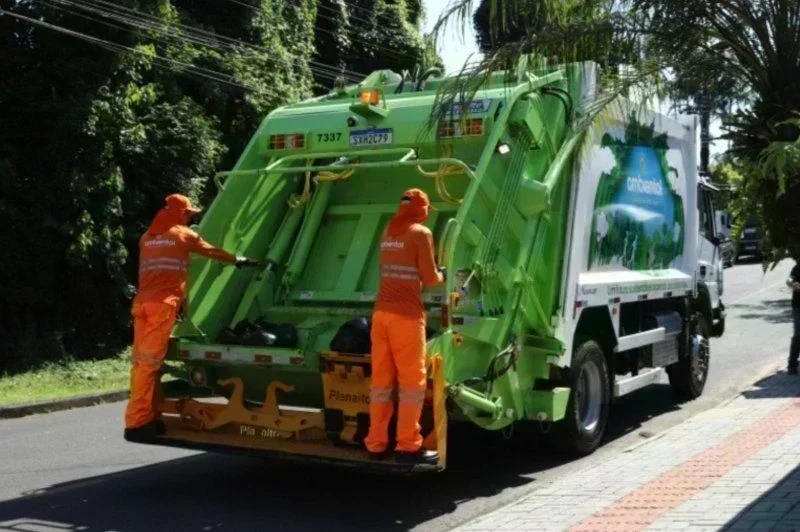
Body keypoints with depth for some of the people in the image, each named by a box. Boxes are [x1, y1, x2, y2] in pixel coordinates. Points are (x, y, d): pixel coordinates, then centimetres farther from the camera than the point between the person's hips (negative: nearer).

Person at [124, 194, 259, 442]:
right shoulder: (183, 234, 8)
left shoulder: (147, 238, 24)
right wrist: (239, 260, 36)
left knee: (142, 361, 6)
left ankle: (148, 418, 10)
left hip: (142, 302, 7)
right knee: (149, 361, -10)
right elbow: (212, 252, 19)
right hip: (162, 304, -7)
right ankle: (137, 423, -12)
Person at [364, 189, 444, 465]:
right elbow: (429, 278, -7)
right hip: (407, 315, -7)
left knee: (381, 380, 10)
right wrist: (442, 275, 14)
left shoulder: (388, 232, 14)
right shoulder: (421, 233, -6)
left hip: (382, 312, 7)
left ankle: (376, 443, 14)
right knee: (412, 381, -1)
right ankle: (408, 446, 0)